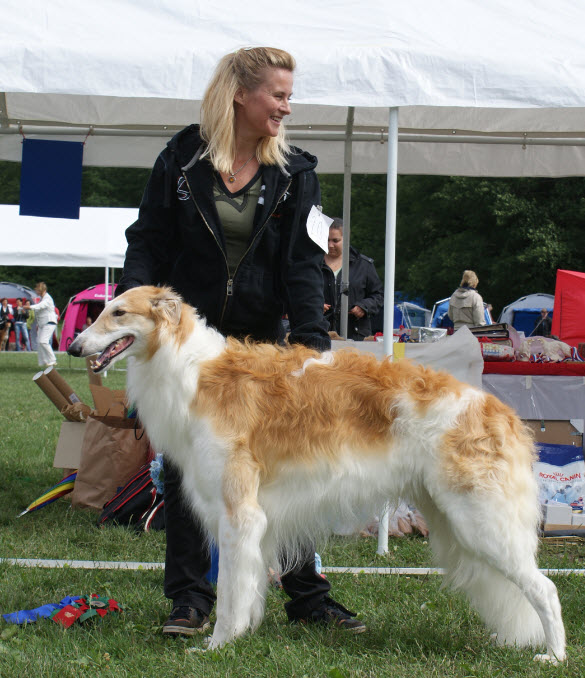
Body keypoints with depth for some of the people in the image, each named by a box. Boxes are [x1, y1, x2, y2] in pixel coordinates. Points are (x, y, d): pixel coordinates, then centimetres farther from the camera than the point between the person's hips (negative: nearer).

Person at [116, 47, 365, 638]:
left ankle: (306, 594, 15)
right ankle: (189, 596, 15)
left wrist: (311, 336, -17)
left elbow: (303, 262, -4)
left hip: (262, 342, 1)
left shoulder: (294, 173, 1)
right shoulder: (182, 158, -2)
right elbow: (148, 242, 0)